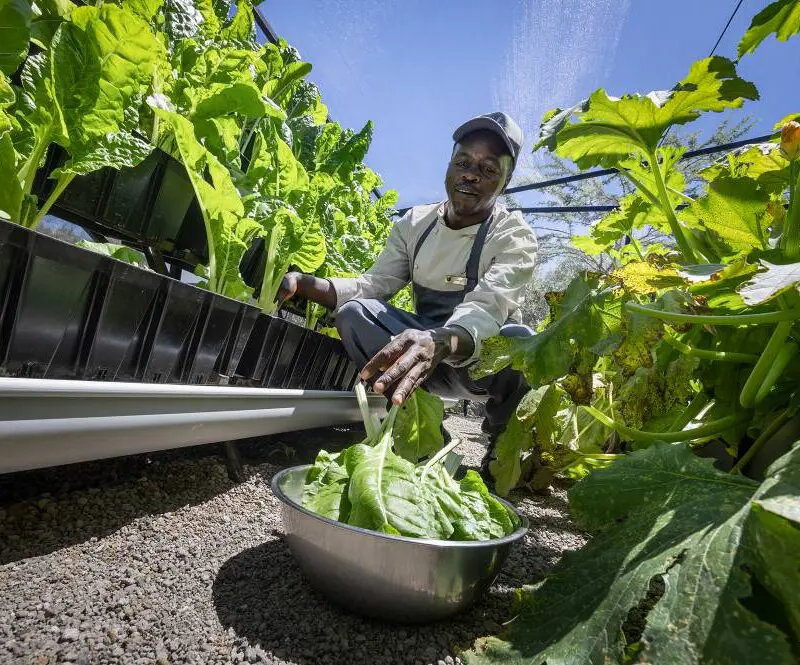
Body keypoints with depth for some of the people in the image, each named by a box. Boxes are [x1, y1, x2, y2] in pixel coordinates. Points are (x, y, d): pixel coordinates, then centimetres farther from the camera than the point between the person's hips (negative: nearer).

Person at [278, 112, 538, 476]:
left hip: (479, 359, -3)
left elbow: (486, 308, -33)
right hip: (425, 346, 3)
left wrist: (438, 343, -55)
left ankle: (502, 438, -6)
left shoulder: (515, 236, -15)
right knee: (354, 313, -21)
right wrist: (303, 284, -25)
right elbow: (374, 284, -7)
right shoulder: (414, 224, 0)